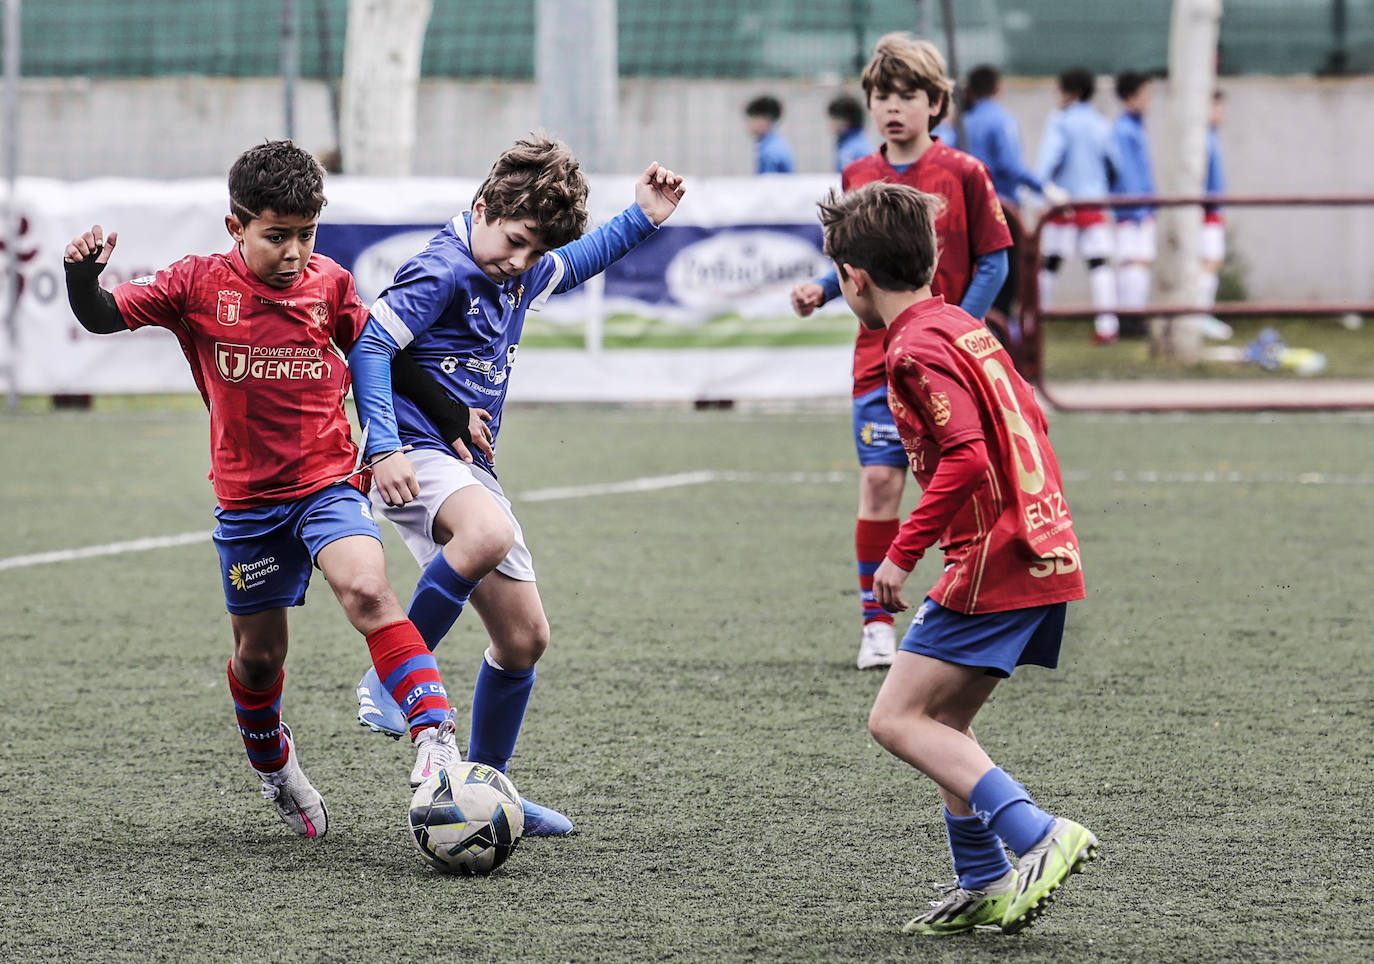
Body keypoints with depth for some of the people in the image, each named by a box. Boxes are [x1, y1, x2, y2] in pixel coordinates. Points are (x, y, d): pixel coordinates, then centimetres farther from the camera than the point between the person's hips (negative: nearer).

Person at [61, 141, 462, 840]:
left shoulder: (330, 284, -2)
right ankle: (273, 765, 41)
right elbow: (102, 317, -5)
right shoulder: (200, 285, -5)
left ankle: (435, 740, -36)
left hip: (329, 483, -1)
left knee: (367, 591, -27)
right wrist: (82, 275, -26)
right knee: (259, 651, 11)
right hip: (247, 499, 1)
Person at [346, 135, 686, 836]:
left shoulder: (525, 274, 13)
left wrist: (643, 219, 22)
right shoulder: (443, 271, -14)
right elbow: (370, 345, -19)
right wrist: (384, 447, -28)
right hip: (415, 458, -9)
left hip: (471, 464, 9)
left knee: (524, 636, 8)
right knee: (490, 533, -40)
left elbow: (580, 262, 35)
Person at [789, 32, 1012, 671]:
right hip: (879, 357, 2)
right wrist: (821, 289, -3)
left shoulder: (962, 174, -4)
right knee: (879, 480, -6)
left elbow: (992, 262, -3)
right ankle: (877, 624, 0)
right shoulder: (858, 177, 7)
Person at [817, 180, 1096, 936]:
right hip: (1044, 552, 10)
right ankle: (985, 887, 18)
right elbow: (1029, 419, 23)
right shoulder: (965, 327, 16)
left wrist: (904, 553, -19)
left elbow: (968, 457, -23)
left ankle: (1041, 838, -19)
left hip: (993, 562, -10)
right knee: (944, 723, 18)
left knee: (896, 720, -9)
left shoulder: (916, 350, -13)